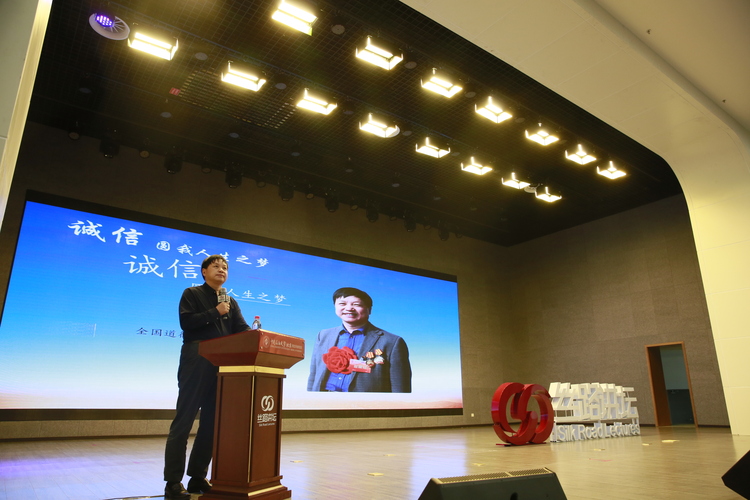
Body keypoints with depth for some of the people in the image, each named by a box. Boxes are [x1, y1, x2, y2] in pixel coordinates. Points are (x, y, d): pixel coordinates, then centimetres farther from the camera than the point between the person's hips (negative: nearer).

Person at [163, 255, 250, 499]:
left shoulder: (231, 302, 18)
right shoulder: (192, 294, 4)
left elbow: (242, 330, 7)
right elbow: (186, 322, -11)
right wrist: (215, 312, -12)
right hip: (196, 364, -6)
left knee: (212, 422, 9)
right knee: (184, 422, -2)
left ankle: (198, 477, 19)